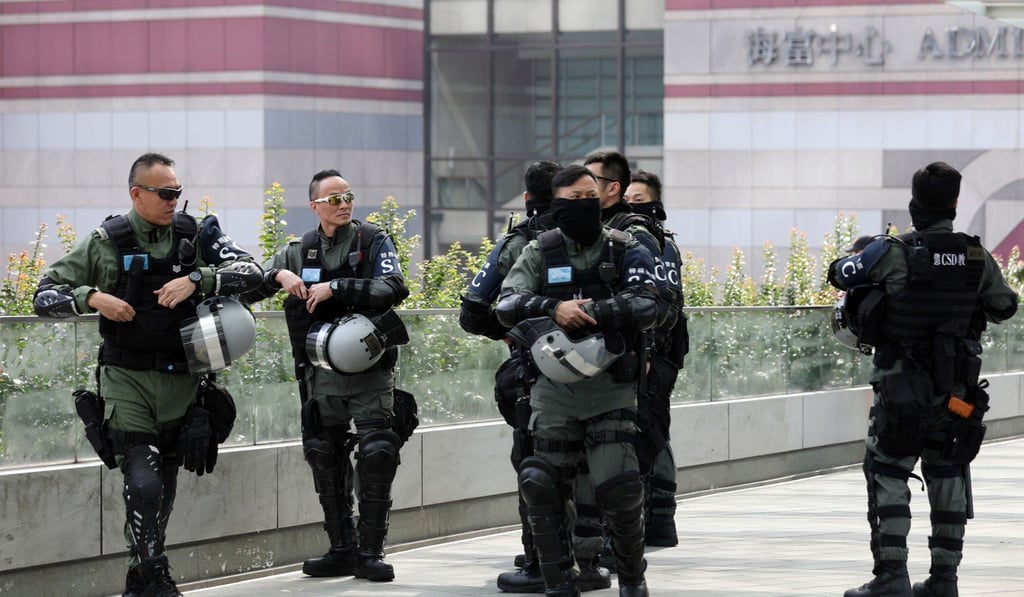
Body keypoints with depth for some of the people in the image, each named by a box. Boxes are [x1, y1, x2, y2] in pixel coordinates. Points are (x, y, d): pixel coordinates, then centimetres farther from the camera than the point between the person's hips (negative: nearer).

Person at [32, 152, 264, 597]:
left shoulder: (195, 236, 2)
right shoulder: (106, 243, -3)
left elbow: (250, 272, -9)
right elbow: (45, 297, -1)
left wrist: (195, 280, -22)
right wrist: (91, 297, -20)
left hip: (181, 380, 3)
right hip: (127, 380, -3)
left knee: (164, 489, 11)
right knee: (143, 484, -16)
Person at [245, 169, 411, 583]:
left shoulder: (373, 242, 0)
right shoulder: (301, 251, 10)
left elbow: (394, 288, -15)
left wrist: (336, 287, -21)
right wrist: (280, 274, -10)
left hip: (370, 372, -4)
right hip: (321, 374, 4)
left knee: (377, 456, -11)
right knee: (325, 461, 8)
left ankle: (370, 553, -4)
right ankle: (342, 550, 18)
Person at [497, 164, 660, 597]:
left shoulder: (626, 252, 2)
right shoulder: (540, 252, 6)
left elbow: (646, 306, -12)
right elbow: (507, 304, -6)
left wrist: (587, 313, -24)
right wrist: (554, 309, -24)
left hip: (610, 389, -2)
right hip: (554, 390, 2)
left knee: (618, 487, -11)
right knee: (543, 486, -2)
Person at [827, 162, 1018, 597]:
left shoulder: (893, 253, -13)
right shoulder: (977, 257, -2)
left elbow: (839, 274, 1)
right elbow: (1004, 308, 12)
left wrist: (863, 254, 22)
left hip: (901, 385, -3)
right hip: (956, 390, 4)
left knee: (888, 476, 2)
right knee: (948, 479, 12)